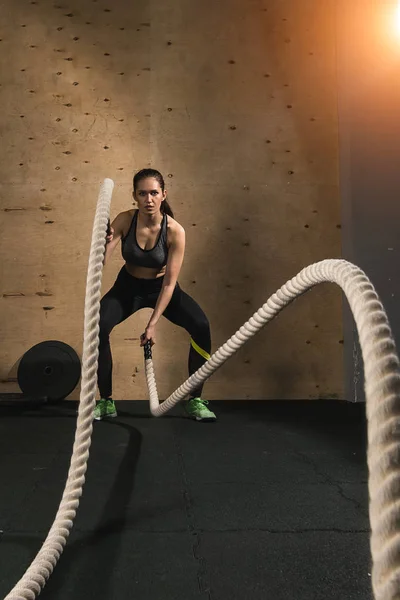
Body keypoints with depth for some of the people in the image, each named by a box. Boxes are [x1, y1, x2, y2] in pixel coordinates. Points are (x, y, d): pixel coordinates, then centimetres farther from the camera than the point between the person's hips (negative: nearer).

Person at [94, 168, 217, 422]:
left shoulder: (175, 230, -25)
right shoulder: (124, 220, -21)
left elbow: (170, 283, -23)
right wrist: (103, 243, -48)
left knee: (201, 325, -23)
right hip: (129, 286, 1)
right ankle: (106, 402, -4)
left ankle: (195, 400, -5)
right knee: (99, 326, -23)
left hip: (161, 287, -1)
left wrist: (153, 324, -27)